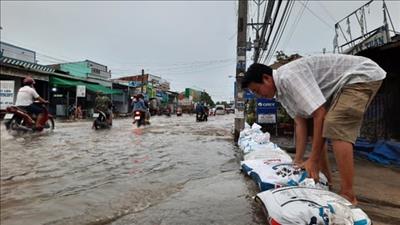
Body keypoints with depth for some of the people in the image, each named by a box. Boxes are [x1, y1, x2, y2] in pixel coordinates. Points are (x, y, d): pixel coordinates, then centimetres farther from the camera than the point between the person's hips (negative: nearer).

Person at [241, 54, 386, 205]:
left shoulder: (288, 76, -28)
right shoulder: (281, 90, 1)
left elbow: (319, 114, -30)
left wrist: (313, 160, -25)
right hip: (343, 84, 10)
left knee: (336, 128, -24)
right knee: (322, 129, 7)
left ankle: (348, 195, -17)